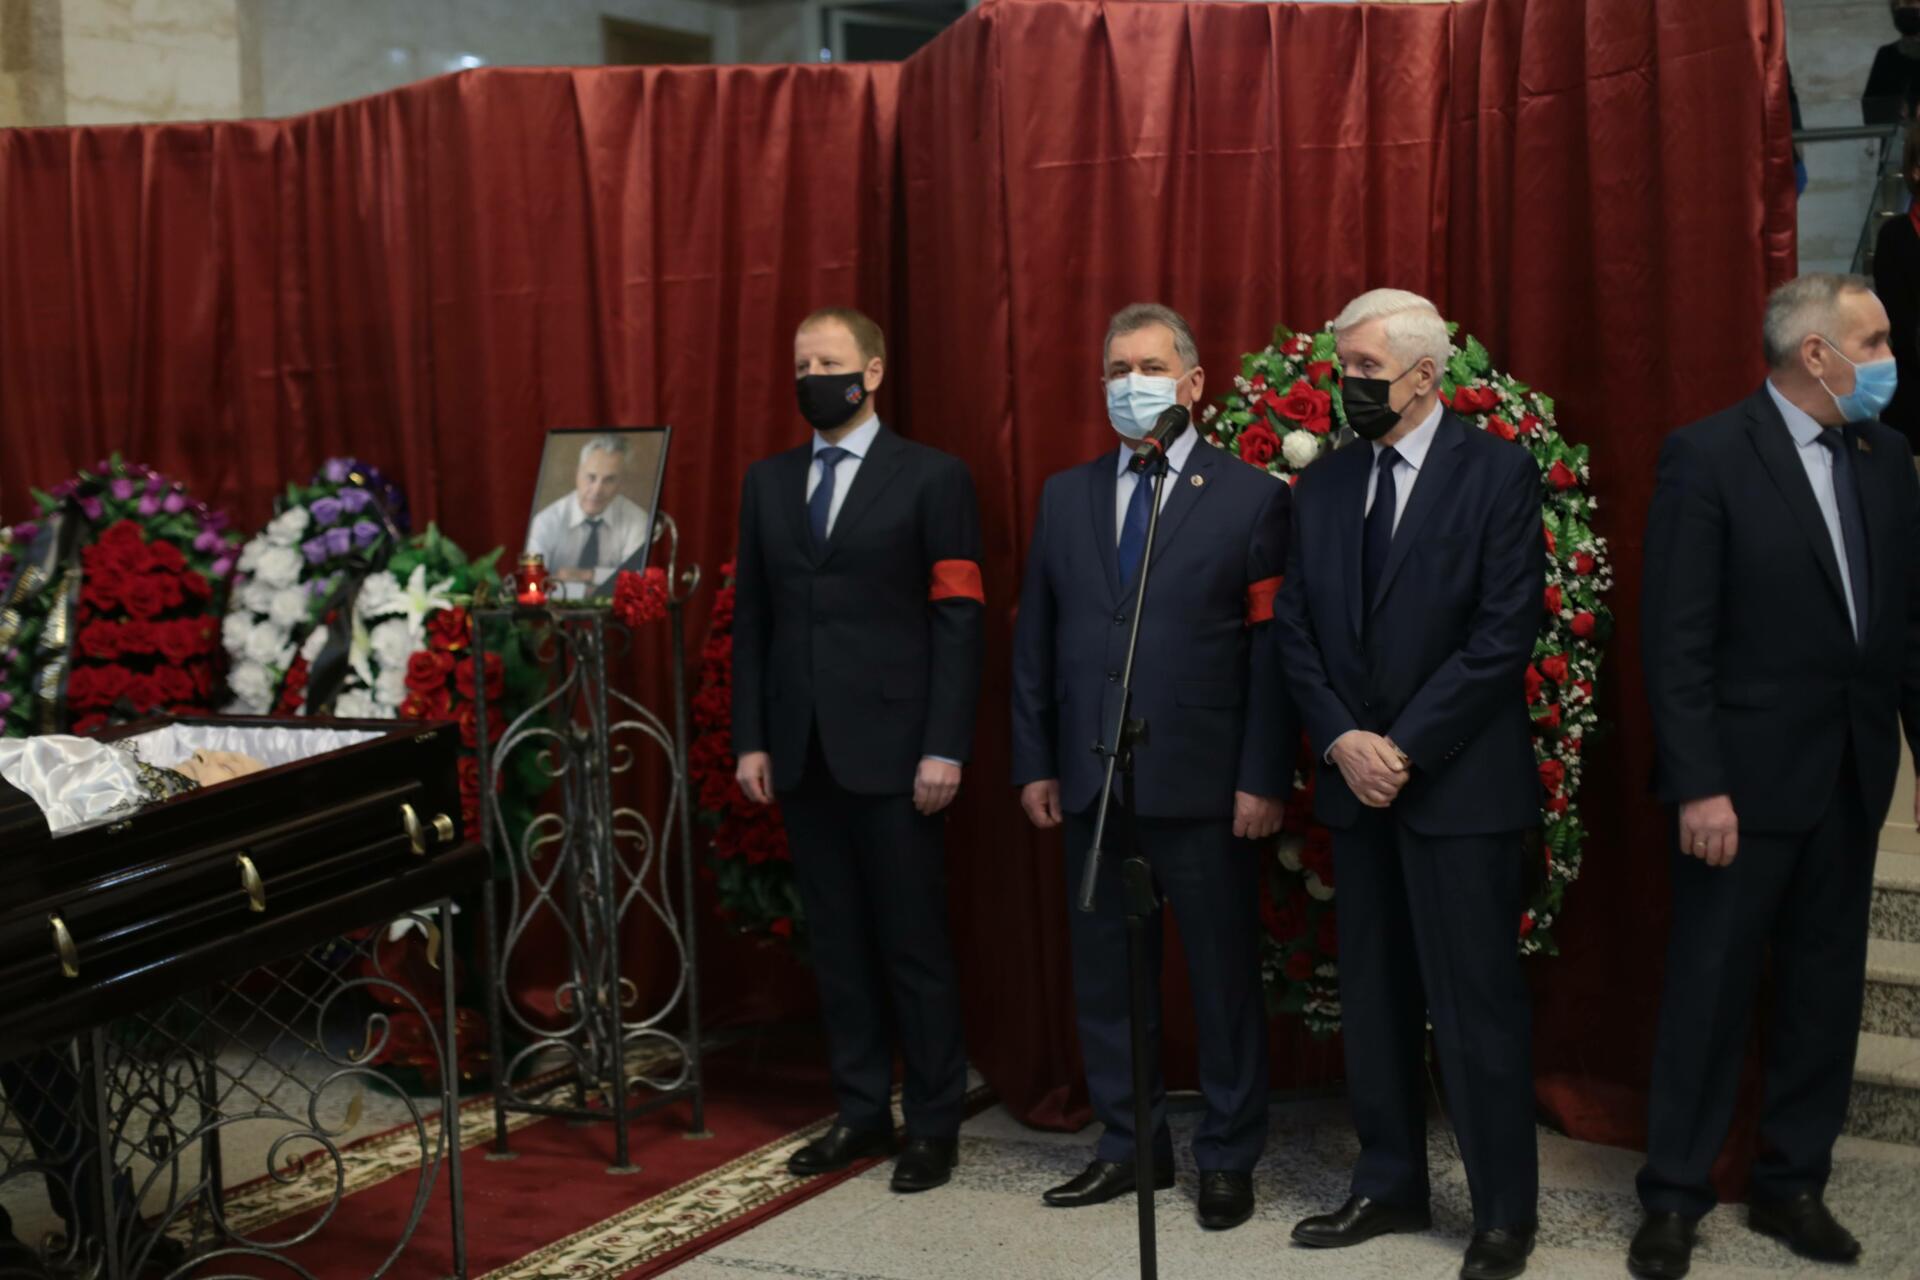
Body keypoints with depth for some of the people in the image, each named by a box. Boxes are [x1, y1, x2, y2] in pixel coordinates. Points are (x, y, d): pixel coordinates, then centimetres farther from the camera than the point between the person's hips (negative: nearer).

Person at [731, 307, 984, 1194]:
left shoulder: (931, 478, -2)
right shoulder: (768, 482, 13)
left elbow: (958, 620, -6)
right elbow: (751, 617, 12)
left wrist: (945, 747, -12)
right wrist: (751, 738, 5)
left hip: (892, 748, -4)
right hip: (803, 752, 5)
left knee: (912, 943, 2)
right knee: (836, 942, 10)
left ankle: (933, 1124, 13)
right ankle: (861, 1111, 20)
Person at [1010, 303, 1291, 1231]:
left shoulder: (1252, 497, -2)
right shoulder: (1065, 496, 11)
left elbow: (1272, 651, -6)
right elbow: (1034, 640, 10)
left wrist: (1264, 779, -11)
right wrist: (1034, 763, 4)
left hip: (1204, 786, -4)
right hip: (1091, 785, 4)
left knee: (1223, 976, 6)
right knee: (1106, 974, 12)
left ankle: (1227, 1158, 19)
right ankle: (1130, 1146, 25)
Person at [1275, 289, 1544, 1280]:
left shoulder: (1498, 472, -5)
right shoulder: (1322, 484, 10)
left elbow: (1504, 631, -12)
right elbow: (1294, 628, 8)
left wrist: (1406, 746, -14)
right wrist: (1341, 739, -7)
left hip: (1461, 781, -5)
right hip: (1356, 783, 5)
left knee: (1477, 1003, -2)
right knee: (1373, 998, 11)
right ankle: (1389, 1186, 23)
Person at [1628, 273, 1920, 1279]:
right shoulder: (1707, 457, -10)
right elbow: (1676, 640, -13)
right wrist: (1698, 785, -17)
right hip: (1747, 775, -6)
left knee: (1826, 989, 12)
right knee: (1711, 989, 3)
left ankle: (1793, 1185, 26)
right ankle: (1675, 1196, 16)